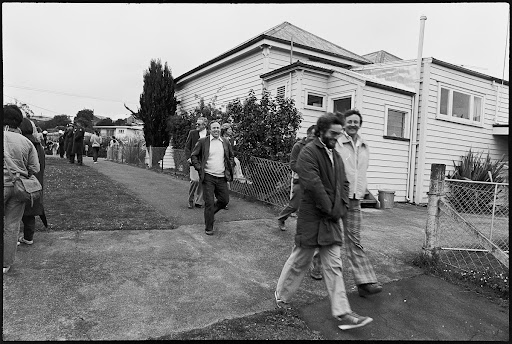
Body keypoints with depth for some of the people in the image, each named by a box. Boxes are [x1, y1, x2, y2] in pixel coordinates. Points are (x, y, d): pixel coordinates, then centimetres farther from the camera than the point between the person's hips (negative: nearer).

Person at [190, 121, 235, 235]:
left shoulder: (226, 143, 10)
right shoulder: (202, 141, -1)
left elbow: (231, 157, 22)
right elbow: (193, 156, 4)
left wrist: (229, 168, 9)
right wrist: (199, 168, -6)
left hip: (222, 177, 4)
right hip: (208, 177, -4)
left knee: (224, 200, 9)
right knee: (209, 202, -2)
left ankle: (210, 213, 37)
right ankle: (208, 227, 11)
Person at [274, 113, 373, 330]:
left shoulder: (335, 155, 13)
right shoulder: (308, 153, -13)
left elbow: (343, 184, 14)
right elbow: (313, 185, -21)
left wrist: (341, 209, 0)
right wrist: (330, 210, -15)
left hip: (332, 219, 7)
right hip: (312, 218, -7)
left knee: (334, 267, 7)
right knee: (300, 261, 8)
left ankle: (342, 314, 13)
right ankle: (282, 295, 31)